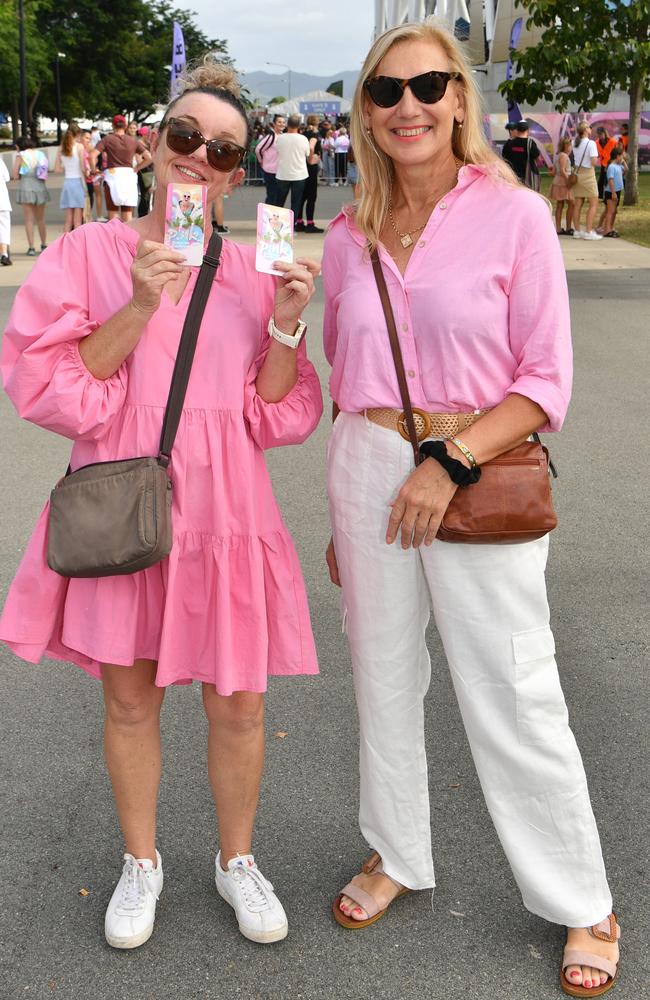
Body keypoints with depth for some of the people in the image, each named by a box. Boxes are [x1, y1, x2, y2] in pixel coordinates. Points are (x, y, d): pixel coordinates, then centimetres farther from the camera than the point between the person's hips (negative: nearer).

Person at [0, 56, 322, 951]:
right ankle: (141, 862, 37)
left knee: (238, 703, 8)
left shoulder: (254, 272, 3)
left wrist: (286, 326, -14)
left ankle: (236, 860, 34)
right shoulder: (91, 251, -2)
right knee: (129, 697, 12)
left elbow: (276, 413, 3)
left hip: (223, 508, 1)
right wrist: (139, 308, -19)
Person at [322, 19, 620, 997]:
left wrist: (450, 463, -18)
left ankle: (582, 904, 23)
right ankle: (397, 856, 38)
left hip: (480, 477, -4)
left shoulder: (514, 215, -7)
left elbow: (547, 382, -7)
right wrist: (341, 515, 16)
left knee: (513, 698, 2)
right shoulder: (350, 237, 5)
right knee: (383, 677, 15)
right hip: (367, 472, 4)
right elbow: (343, 384, 13)